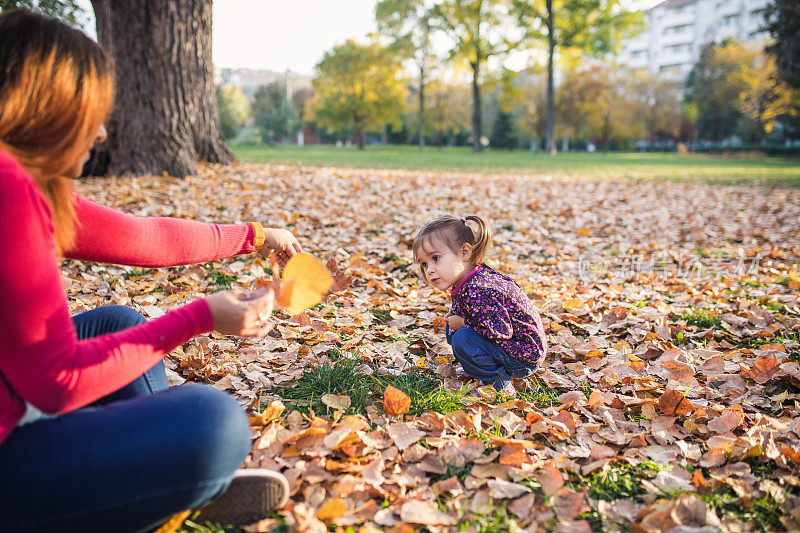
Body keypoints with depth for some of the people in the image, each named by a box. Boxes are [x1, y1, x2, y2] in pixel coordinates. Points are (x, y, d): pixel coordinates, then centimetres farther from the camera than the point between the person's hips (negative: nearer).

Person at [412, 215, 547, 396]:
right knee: (452, 329, 9)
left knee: (462, 340, -24)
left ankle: (499, 384, -9)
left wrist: (463, 324, -19)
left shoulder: (475, 291, -32)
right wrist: (456, 317, 1)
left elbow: (501, 331, -32)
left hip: (525, 357, -10)